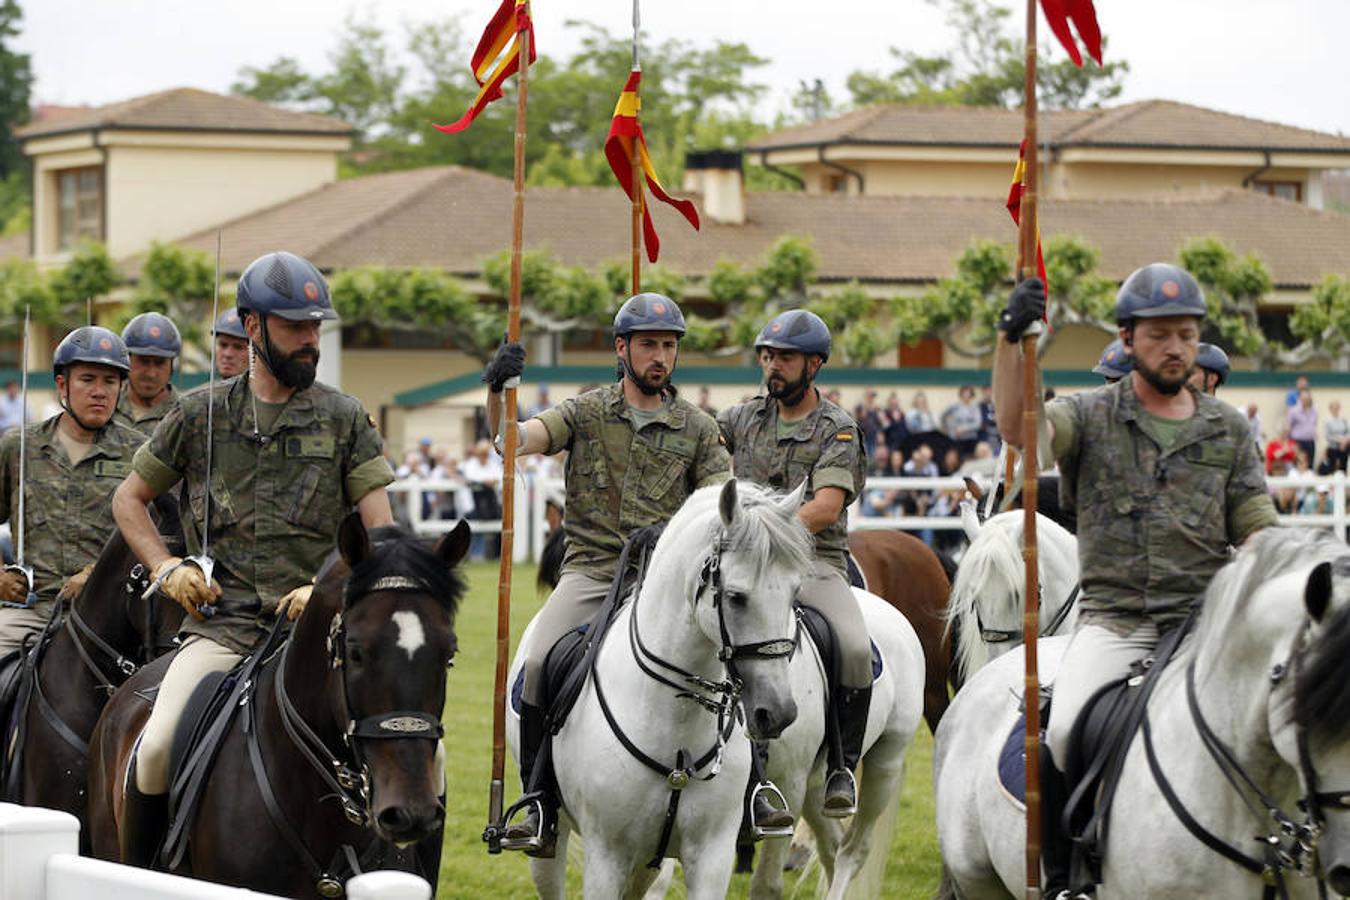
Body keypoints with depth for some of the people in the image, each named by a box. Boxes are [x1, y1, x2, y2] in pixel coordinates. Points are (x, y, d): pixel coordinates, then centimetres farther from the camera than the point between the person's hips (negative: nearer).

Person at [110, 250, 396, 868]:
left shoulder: (344, 419, 8)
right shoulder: (202, 414, 11)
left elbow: (379, 533, 4)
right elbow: (129, 499, 22)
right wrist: (166, 569, 6)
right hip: (222, 623, 0)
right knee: (156, 747, -23)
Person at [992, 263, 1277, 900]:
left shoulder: (1229, 429, 14)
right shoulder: (1091, 417, 7)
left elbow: (1258, 533, 11)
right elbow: (1018, 426, -14)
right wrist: (1011, 338, -28)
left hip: (1204, 617, 2)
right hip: (1113, 619, -2)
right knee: (1066, 736, -26)